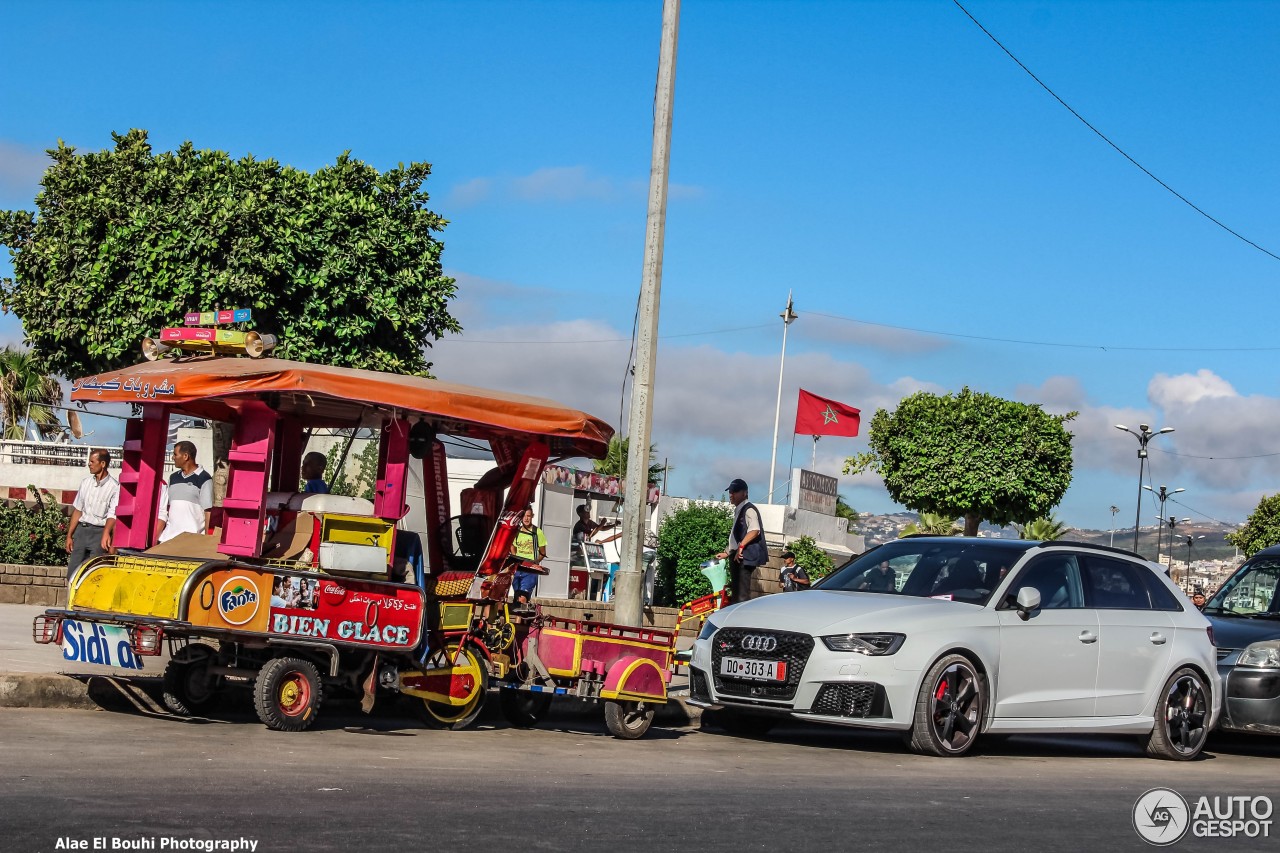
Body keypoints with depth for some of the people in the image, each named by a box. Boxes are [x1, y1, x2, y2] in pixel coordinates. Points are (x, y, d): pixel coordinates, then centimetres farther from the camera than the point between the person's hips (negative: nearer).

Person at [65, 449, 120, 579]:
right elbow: (77, 510, 14)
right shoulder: (86, 482, 10)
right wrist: (69, 536, 11)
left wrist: (106, 534, -35)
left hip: (99, 532, -6)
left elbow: (112, 515, -17)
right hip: (81, 530, 6)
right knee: (72, 573, 3)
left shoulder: (114, 487, -8)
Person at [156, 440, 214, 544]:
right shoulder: (173, 477, 17)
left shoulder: (204, 479, -3)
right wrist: (155, 538, 11)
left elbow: (208, 512, -7)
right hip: (168, 539, 6)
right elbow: (164, 510, 18)